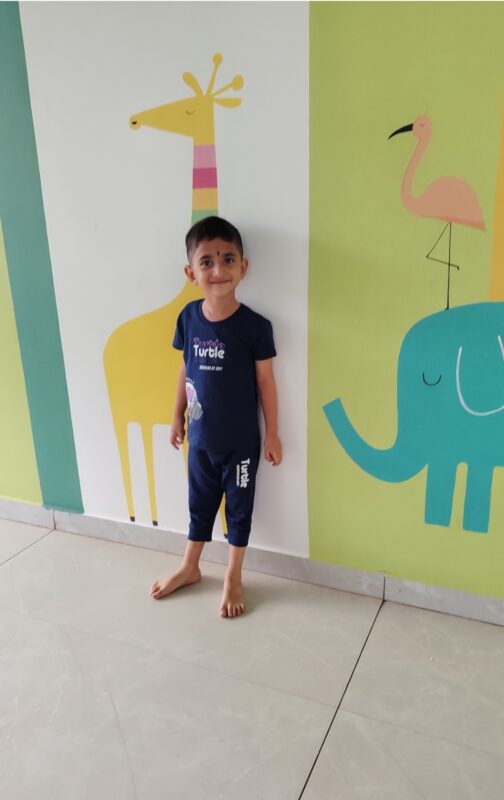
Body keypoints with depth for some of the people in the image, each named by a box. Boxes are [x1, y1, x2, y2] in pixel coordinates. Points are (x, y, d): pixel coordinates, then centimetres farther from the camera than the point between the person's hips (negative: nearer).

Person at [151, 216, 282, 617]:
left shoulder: (255, 326, -18)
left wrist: (272, 434, -5)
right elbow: (187, 371, 5)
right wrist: (177, 416, 11)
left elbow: (266, 382, -10)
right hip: (201, 436, 4)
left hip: (241, 440, -3)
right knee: (200, 503, 22)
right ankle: (190, 568, 43)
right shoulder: (188, 318, -7)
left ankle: (233, 578, 35)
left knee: (239, 507, 15)